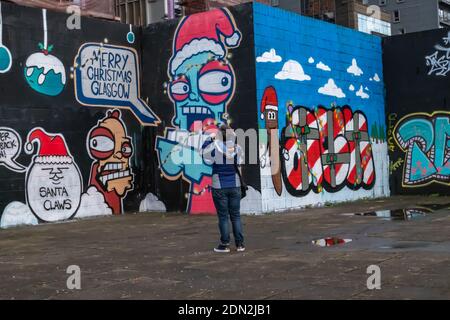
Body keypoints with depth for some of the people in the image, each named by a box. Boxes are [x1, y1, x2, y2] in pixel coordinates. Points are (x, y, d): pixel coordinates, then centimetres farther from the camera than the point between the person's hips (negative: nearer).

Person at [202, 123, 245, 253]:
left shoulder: (215, 147, -15)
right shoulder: (237, 148, -6)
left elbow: (204, 151, 2)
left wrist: (210, 138, 13)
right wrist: (234, 138, 14)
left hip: (219, 187, -3)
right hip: (235, 186, 3)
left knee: (223, 216, 5)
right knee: (236, 215, 10)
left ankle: (224, 244, 8)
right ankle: (240, 244, 12)